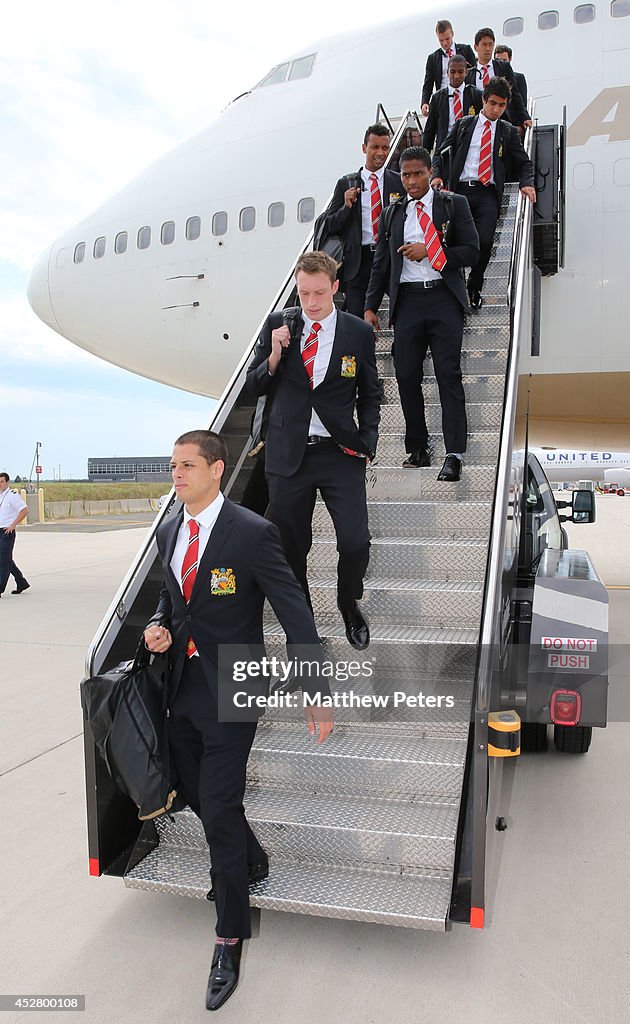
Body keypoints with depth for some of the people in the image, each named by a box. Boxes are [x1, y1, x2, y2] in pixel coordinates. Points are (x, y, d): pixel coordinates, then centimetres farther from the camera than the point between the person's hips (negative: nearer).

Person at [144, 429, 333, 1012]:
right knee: (195, 793, 19)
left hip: (230, 687, -7)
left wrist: (317, 693, -16)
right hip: (183, 685, 7)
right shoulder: (169, 532, 5)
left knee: (219, 806, -3)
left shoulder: (252, 533, -17)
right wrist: (160, 627, -3)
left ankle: (231, 937, 20)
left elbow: (295, 614, -15)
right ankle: (251, 860, 50)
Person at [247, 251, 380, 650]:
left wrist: (367, 443, 0)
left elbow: (370, 395, 11)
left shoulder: (359, 332, 2)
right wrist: (274, 357, -11)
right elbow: (255, 386, 8)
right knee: (289, 547, 6)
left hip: (340, 453, -1)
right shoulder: (277, 325, 4)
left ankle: (349, 605, 23)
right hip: (288, 452, 1)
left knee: (356, 542, -9)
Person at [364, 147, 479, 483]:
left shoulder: (454, 205, 10)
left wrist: (429, 251, -8)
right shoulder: (393, 214, 17)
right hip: (407, 300, 3)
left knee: (449, 375, -9)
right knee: (407, 377, 0)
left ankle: (454, 454, -10)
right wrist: (370, 306, 10)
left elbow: (471, 251, 2)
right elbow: (381, 264, 17)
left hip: (443, 297, -3)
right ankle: (417, 449, 11)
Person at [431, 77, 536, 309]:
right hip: (460, 190, 0)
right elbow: (441, 153, 15)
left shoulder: (508, 132, 18)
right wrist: (437, 175, -5)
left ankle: (474, 288, 2)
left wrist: (526, 183, -4)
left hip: (488, 194, 0)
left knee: (484, 241, -18)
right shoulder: (463, 125, 17)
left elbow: (524, 163, 16)